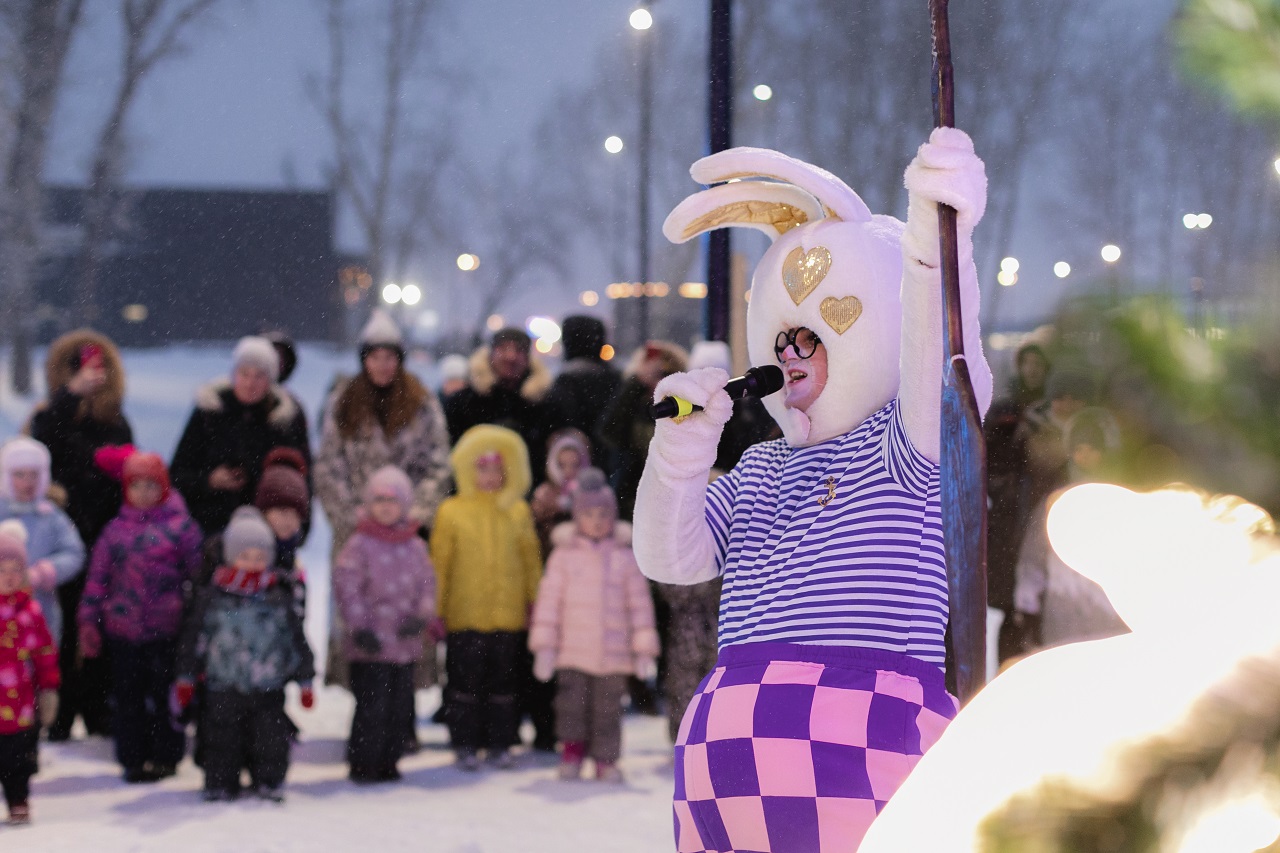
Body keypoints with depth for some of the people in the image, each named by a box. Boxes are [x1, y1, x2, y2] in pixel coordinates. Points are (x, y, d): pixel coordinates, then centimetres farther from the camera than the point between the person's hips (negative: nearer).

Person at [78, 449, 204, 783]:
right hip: (123, 628, 3)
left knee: (165, 693, 5)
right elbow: (98, 576, 11)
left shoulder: (180, 525, 1)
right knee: (128, 695, 6)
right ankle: (133, 758, 14)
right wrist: (88, 620, 7)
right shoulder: (116, 530, 9)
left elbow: (199, 569, 2)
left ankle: (165, 755, 15)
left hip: (167, 630, -3)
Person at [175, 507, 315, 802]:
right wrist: (186, 677, 5)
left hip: (268, 689, 0)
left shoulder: (279, 598, 2)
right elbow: (194, 638, 5)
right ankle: (220, 784, 18)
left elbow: (297, 640, 8)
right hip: (223, 689, 0)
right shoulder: (212, 597, -1)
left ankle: (269, 782, 21)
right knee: (222, 740, 5)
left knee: (270, 739, 4)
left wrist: (305, 681, 8)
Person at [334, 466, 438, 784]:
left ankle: (388, 762, 21)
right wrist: (360, 626, -16)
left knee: (399, 706, 10)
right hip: (371, 646, -5)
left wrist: (422, 615, -5)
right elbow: (346, 586, -10)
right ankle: (362, 764, 5)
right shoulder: (360, 544, -6)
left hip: (405, 643, 5)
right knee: (371, 706, -6)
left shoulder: (415, 546, 10)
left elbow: (427, 582, 12)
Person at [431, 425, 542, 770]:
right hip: (465, 616, -2)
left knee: (503, 682, 8)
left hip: (508, 615, 2)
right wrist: (435, 611, -3)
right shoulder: (451, 512, -1)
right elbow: (439, 563, -1)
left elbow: (531, 560, 9)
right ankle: (465, 745, 13)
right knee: (465, 680, 3)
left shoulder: (518, 511, 5)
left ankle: (500, 744, 18)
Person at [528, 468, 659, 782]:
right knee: (571, 705, -2)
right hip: (572, 651, 0)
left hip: (613, 654, 0)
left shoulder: (625, 557, 5)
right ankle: (572, 752, 14)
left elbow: (640, 603, 5)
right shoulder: (564, 555, 4)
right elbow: (549, 599, 3)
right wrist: (544, 646, -2)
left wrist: (644, 650, 1)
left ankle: (605, 759, 11)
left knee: (607, 709, 2)